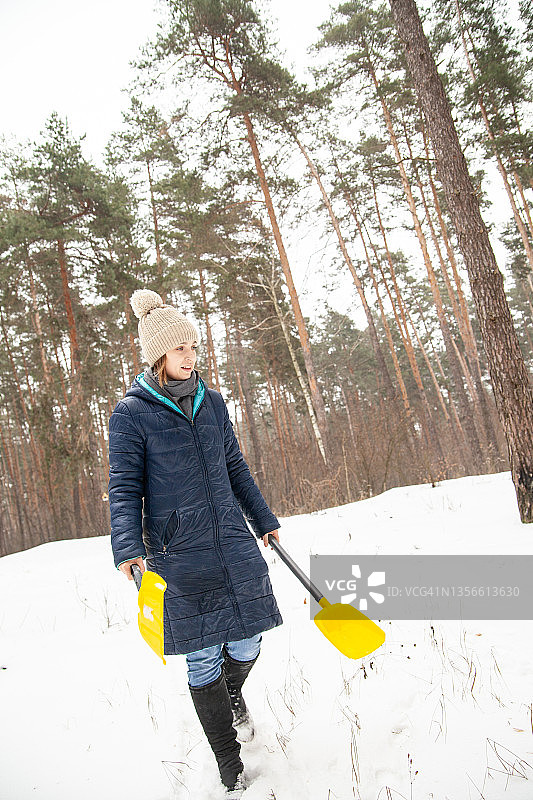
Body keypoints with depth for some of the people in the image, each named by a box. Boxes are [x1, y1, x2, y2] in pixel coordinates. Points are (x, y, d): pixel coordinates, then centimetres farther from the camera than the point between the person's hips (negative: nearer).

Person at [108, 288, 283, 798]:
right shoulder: (131, 413, -6)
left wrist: (264, 520, 21)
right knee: (203, 663, 5)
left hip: (233, 544, 4)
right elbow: (125, 488, -8)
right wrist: (128, 551, -23)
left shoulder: (211, 401, 8)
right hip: (179, 556, -4)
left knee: (246, 646, 9)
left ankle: (231, 694, 47)